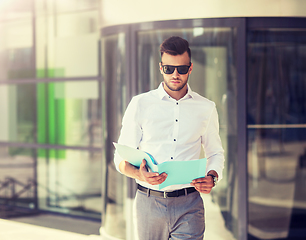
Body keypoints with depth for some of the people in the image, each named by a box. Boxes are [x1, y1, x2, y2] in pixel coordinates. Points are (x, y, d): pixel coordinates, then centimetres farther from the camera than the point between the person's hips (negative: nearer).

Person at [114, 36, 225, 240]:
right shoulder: (140, 104, 4)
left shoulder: (206, 108, 8)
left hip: (189, 204, 0)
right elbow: (121, 159, 5)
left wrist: (212, 177, -5)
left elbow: (215, 153, 18)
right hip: (149, 202, 0)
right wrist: (140, 175, -17)